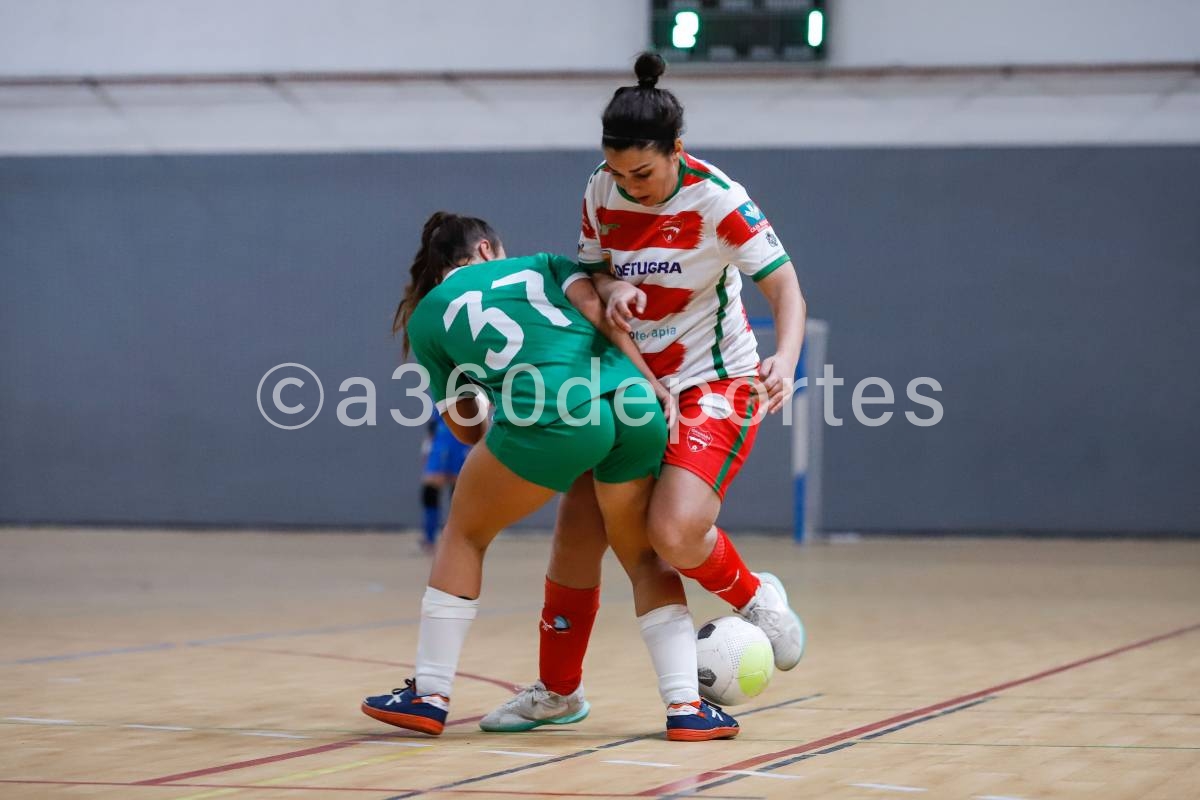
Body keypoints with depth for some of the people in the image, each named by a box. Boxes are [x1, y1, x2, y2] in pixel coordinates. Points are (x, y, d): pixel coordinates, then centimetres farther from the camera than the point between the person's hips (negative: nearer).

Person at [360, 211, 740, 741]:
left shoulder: (425, 318, 24)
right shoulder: (542, 264, 29)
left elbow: (465, 427, 24)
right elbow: (598, 311, 9)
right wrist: (654, 388, 5)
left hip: (551, 417, -3)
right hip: (635, 407, 3)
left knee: (464, 534, 22)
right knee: (644, 558, 22)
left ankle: (429, 696, 22)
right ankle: (686, 706, 11)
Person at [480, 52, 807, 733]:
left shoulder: (717, 200, -19)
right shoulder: (601, 193, -2)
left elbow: (787, 290, -21)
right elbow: (590, 270, 11)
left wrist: (785, 360, -40)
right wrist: (610, 289, -14)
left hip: (716, 387, -6)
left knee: (674, 533, -26)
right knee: (577, 529, 2)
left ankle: (756, 598, 7)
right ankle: (558, 689, 20)